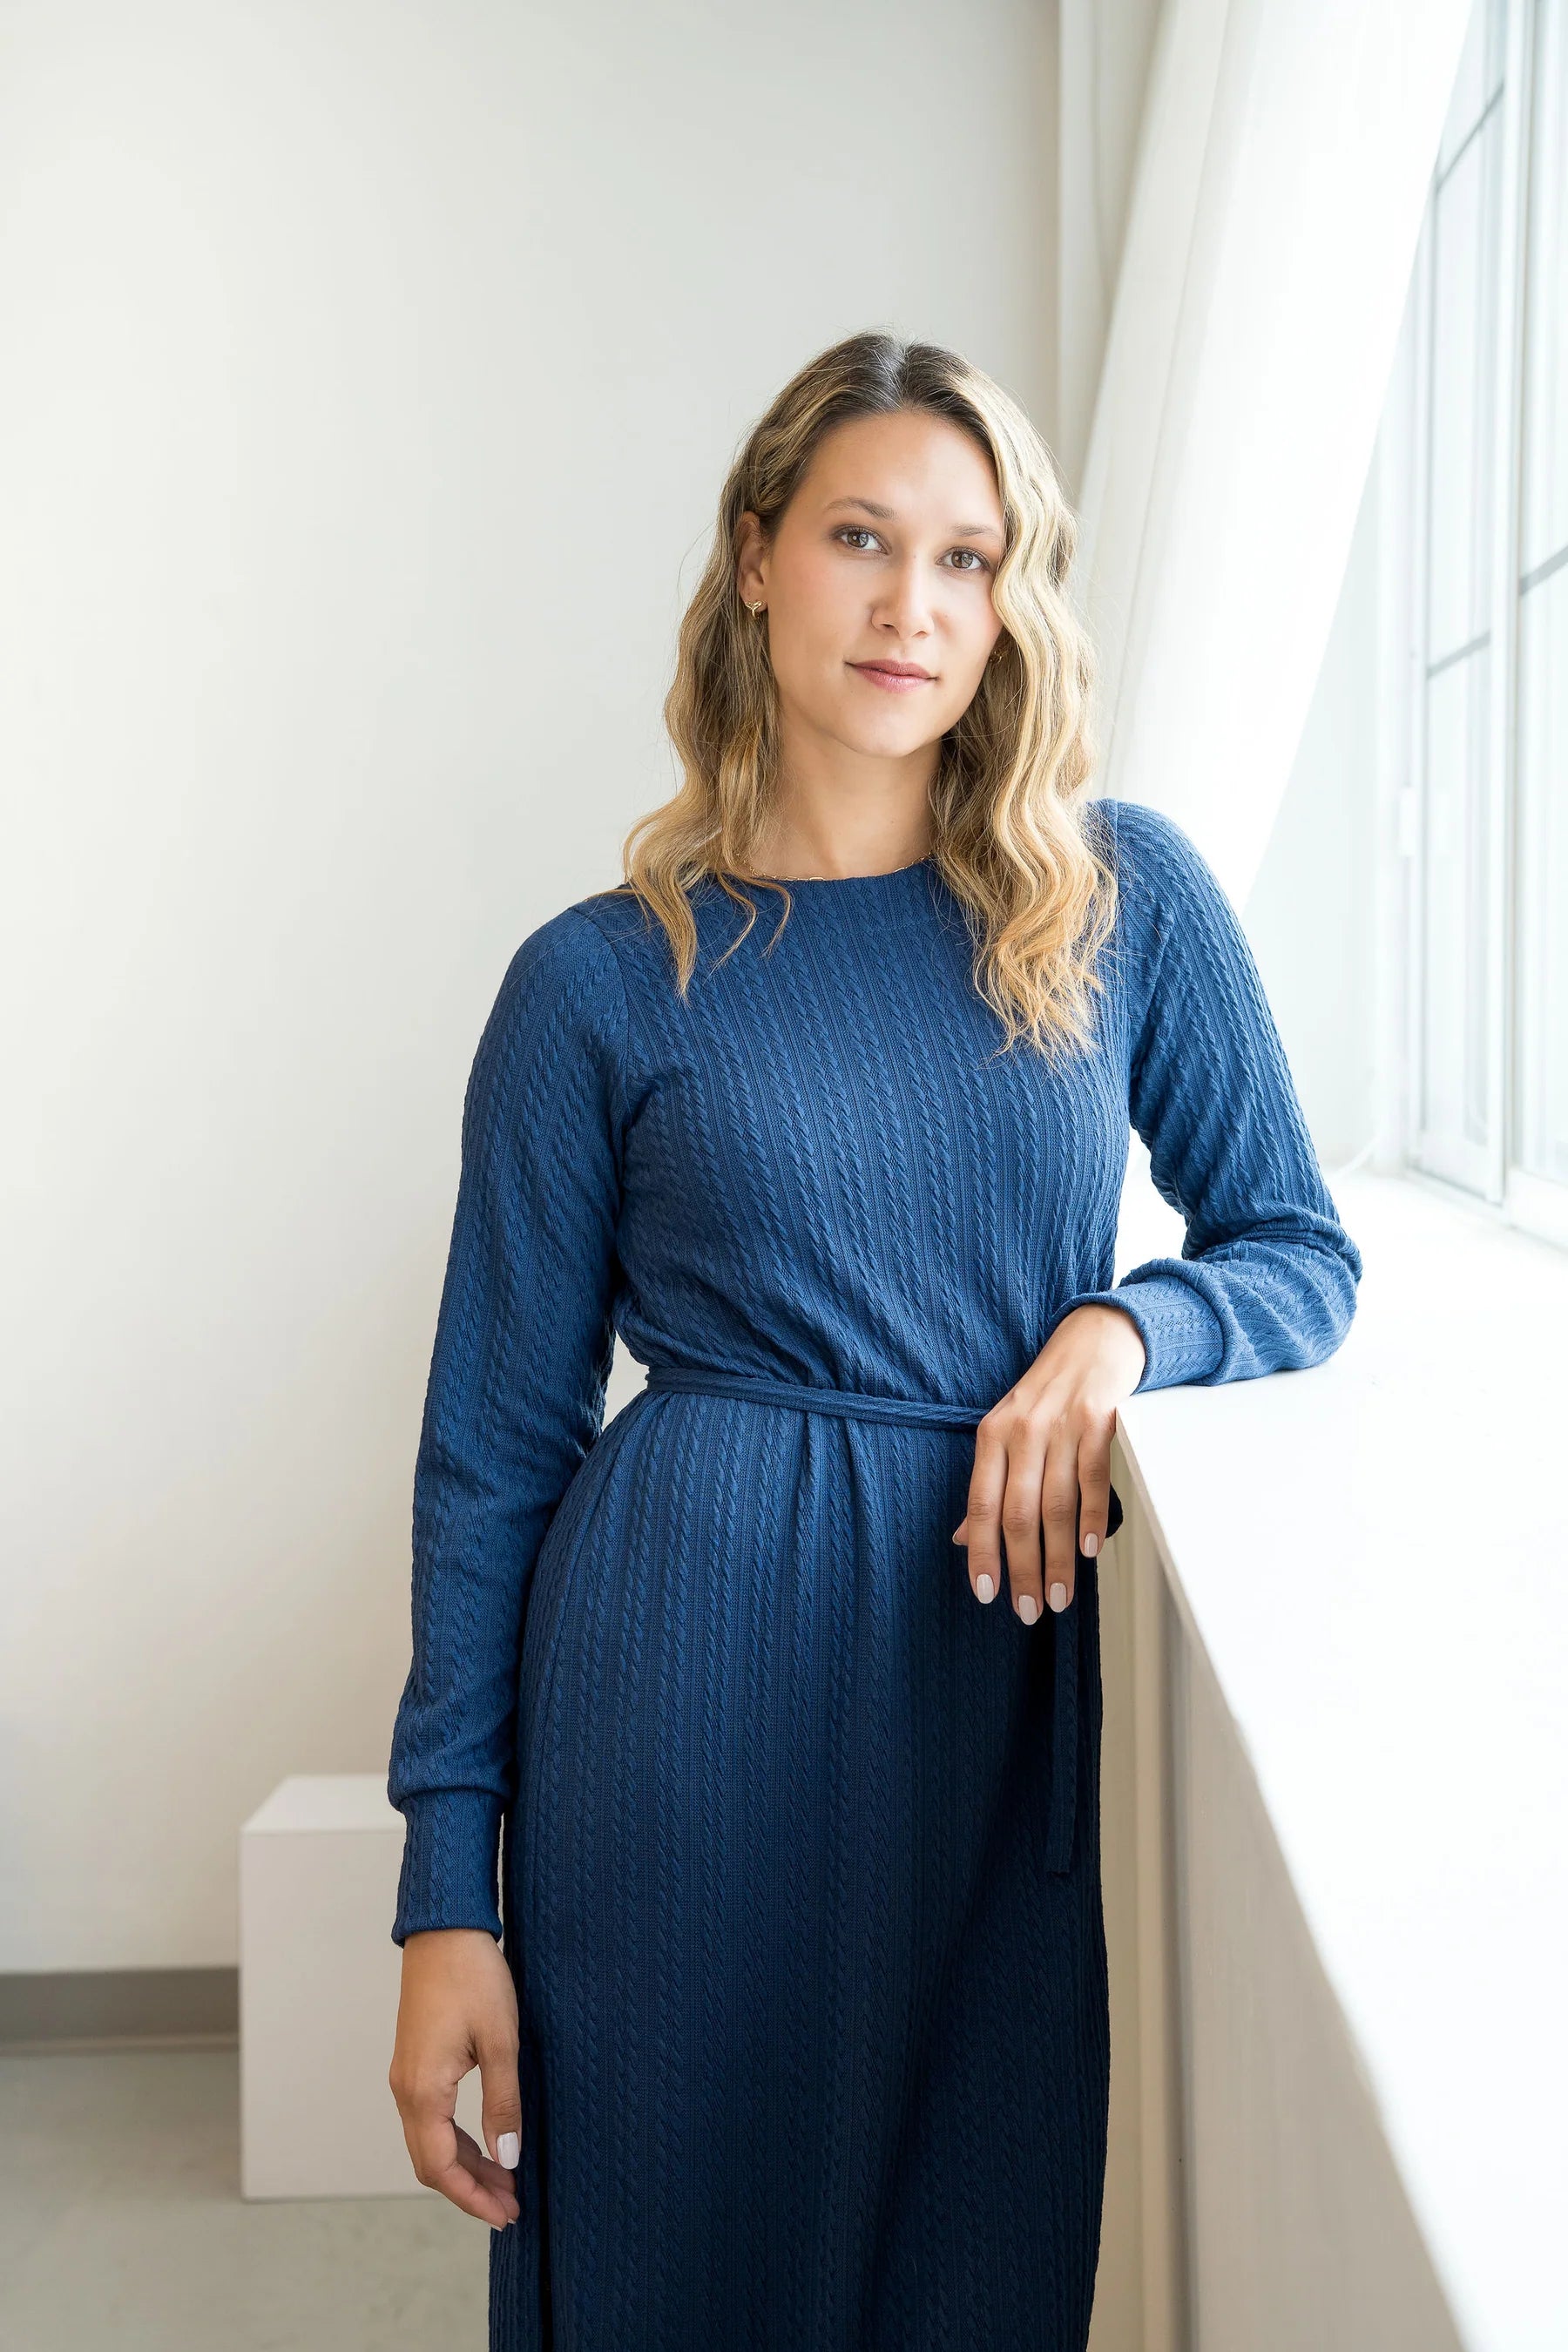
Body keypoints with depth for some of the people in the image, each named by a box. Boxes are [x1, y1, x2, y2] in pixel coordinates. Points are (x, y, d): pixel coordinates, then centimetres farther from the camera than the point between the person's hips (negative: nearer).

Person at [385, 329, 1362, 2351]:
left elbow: (1298, 1251, 11)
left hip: (1021, 1672, 2)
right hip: (693, 1672, -1)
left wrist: (1123, 1328, -13)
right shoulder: (597, 983, -2)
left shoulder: (1129, 897, 3)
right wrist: (446, 1899, -1)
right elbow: (495, 1444, 0)